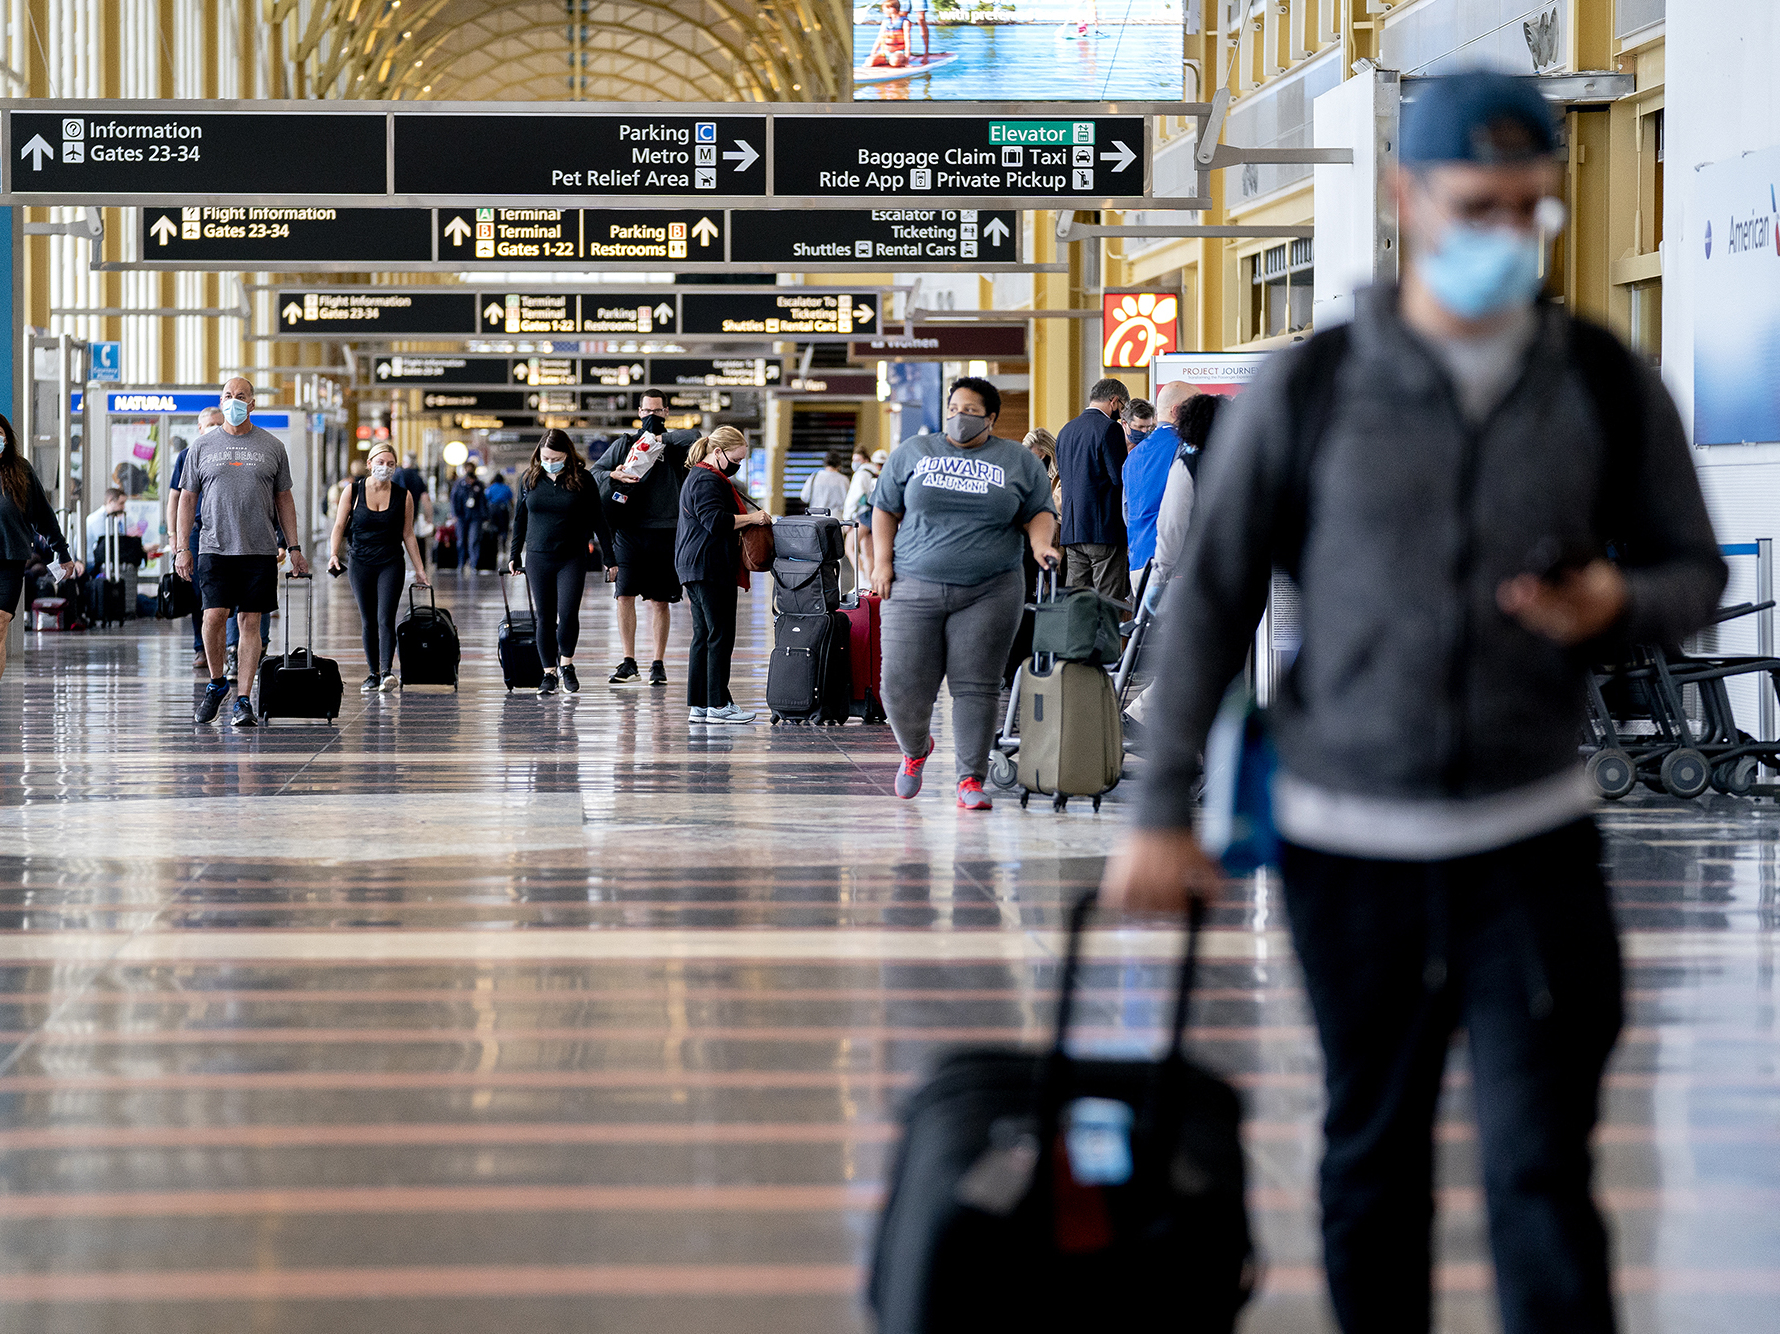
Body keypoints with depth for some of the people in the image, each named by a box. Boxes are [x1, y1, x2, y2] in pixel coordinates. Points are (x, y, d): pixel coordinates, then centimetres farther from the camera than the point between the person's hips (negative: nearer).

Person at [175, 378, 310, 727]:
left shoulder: (272, 447, 8)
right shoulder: (202, 446, 7)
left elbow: (284, 499, 12)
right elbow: (187, 498, 9)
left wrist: (294, 547, 7)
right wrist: (182, 548, 1)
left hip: (260, 550, 1)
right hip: (215, 549, -1)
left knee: (251, 622, -1)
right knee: (213, 616, -11)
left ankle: (243, 700, 4)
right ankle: (217, 683, 12)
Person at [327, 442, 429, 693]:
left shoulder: (403, 496, 1)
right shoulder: (353, 492, 0)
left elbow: (408, 535, 7)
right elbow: (339, 526, 0)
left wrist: (419, 570, 7)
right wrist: (333, 554, -16)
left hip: (391, 564, -1)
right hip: (360, 564, 1)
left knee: (385, 619, -15)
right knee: (368, 622, 7)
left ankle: (387, 672, -22)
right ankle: (373, 673, 18)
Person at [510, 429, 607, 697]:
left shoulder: (582, 480, -2)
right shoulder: (530, 479, 5)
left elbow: (597, 521, 3)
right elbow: (520, 519, 13)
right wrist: (515, 555, 12)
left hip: (572, 558, -2)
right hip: (538, 558, 2)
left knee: (568, 614, -12)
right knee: (545, 618, 3)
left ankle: (566, 664, 10)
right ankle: (549, 673, 11)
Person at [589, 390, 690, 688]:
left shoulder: (673, 445, 5)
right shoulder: (624, 444, 11)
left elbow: (694, 438, -16)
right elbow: (596, 471, 7)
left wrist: (661, 437, -16)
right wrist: (613, 476, -12)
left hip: (664, 532, -1)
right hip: (629, 531, 1)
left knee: (660, 601, 3)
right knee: (625, 595, -4)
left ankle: (658, 663, 10)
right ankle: (629, 663, 3)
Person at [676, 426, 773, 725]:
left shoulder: (697, 476, 22)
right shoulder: (708, 481, -13)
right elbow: (715, 520, -23)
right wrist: (751, 517, -15)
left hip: (694, 566, 11)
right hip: (711, 568, -11)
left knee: (703, 636, 10)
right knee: (720, 636, -8)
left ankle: (698, 706, 10)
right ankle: (718, 705, -8)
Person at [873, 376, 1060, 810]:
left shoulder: (1020, 461, 9)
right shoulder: (912, 452, 11)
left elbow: (1040, 513, 10)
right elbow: (884, 510, 14)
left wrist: (1041, 544, -12)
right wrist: (884, 563, 2)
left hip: (989, 593, -1)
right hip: (915, 588, 1)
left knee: (976, 688, -4)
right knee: (903, 686, -4)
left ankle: (970, 779, 3)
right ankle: (915, 750, 26)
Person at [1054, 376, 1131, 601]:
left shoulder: (1067, 430, 15)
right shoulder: (1109, 428, -10)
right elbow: (1120, 478, -15)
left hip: (1071, 529, 7)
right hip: (1104, 528, -7)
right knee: (1109, 604, -5)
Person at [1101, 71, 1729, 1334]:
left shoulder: (1610, 388, 2)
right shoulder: (1308, 390, -1)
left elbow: (1695, 569, 10)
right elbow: (1213, 600, 3)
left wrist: (1618, 604, -14)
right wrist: (1161, 812, 1)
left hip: (1533, 837, 0)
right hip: (1349, 837, 0)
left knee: (1542, 1162, -6)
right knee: (1374, 1151, 11)